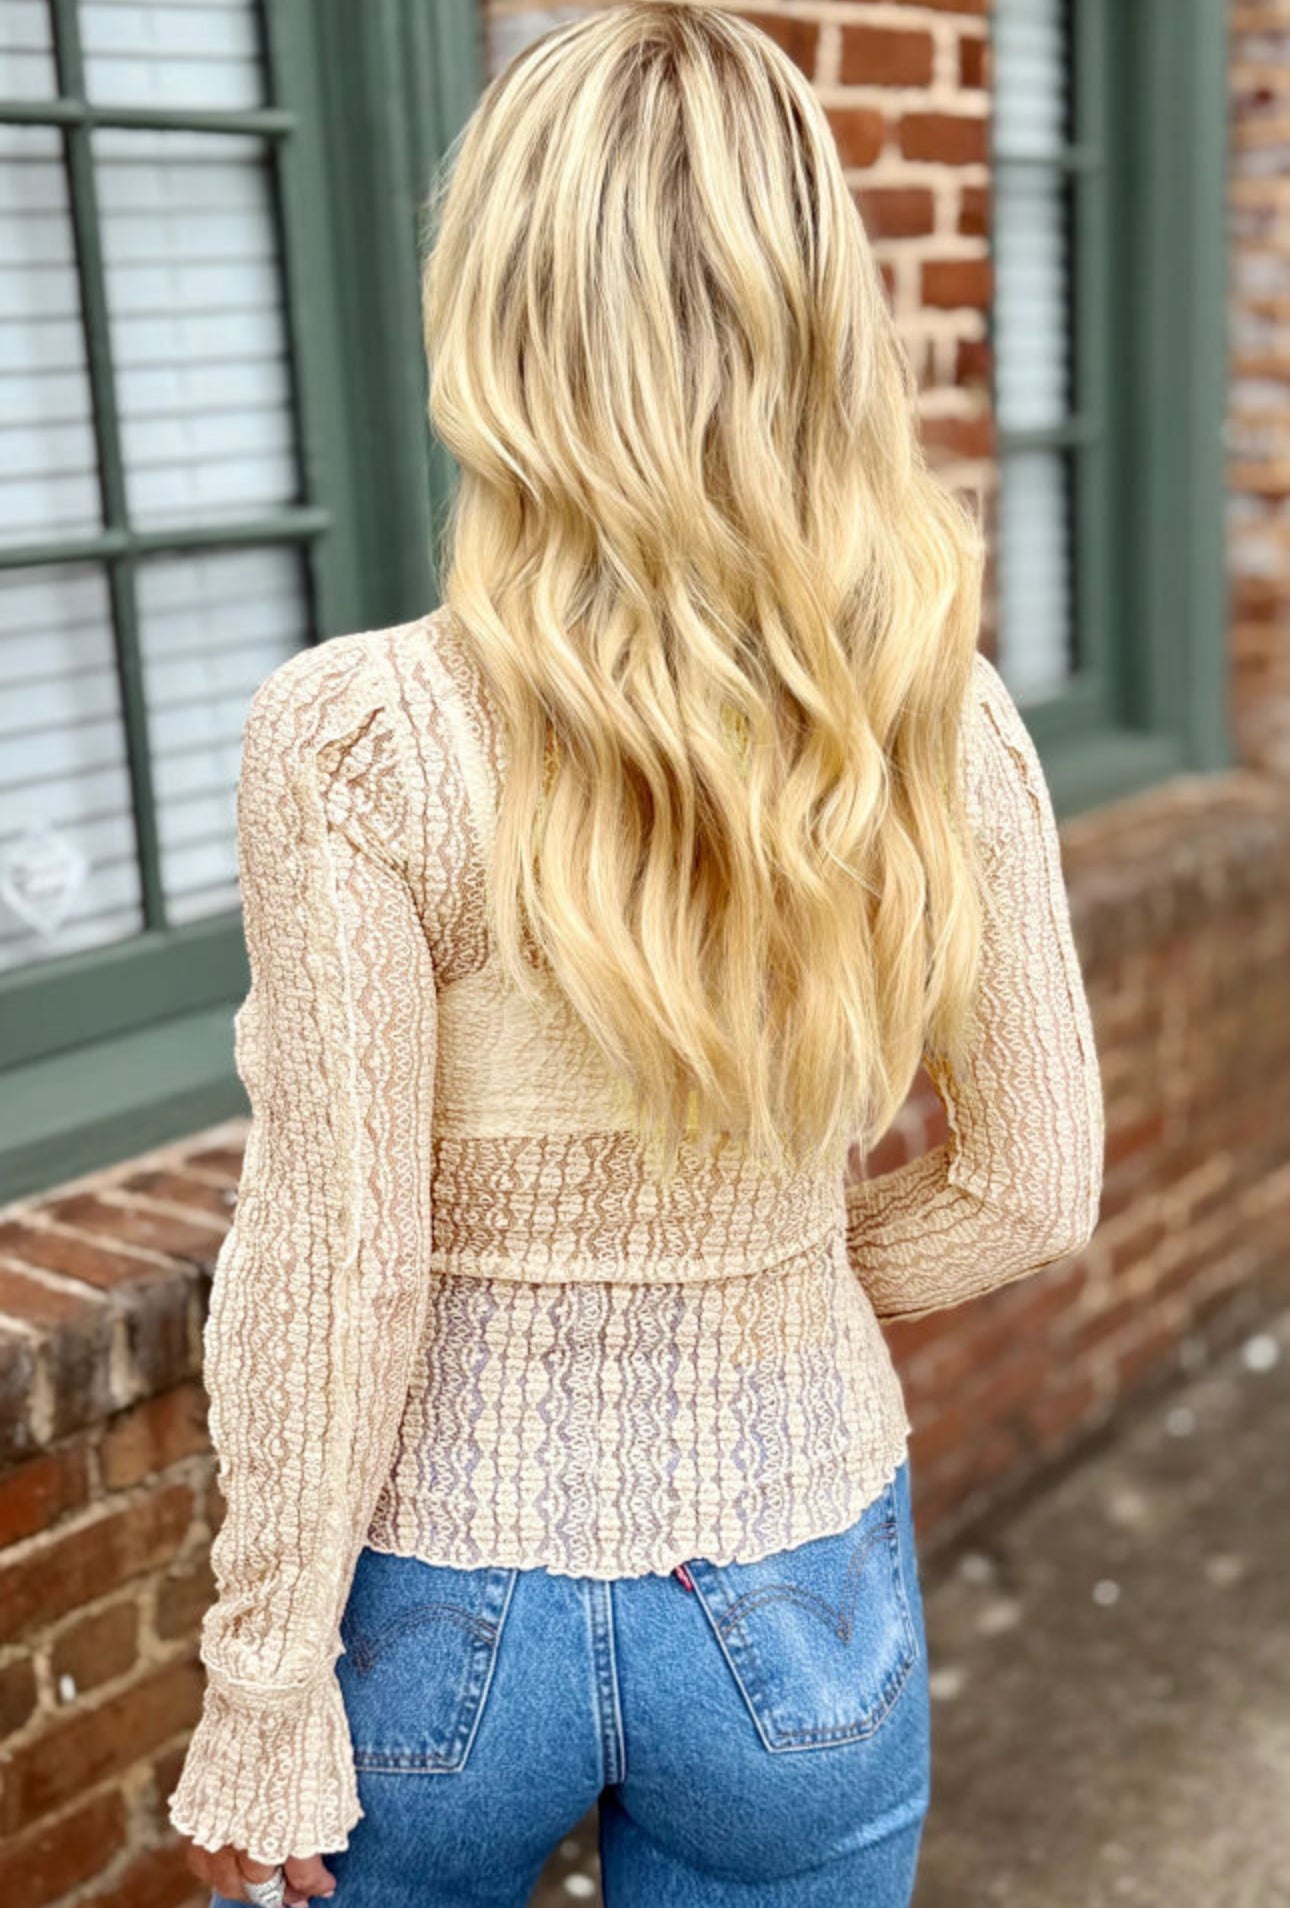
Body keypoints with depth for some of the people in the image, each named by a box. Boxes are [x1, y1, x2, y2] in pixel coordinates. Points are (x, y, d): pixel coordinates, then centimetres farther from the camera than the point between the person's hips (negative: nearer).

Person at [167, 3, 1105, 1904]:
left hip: (443, 1611, -2)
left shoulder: (358, 737, -23)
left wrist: (264, 1701, -6)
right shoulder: (948, 727, -12)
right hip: (798, 1613, 3)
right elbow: (1031, 1193, -3)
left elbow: (333, 1270, -19)